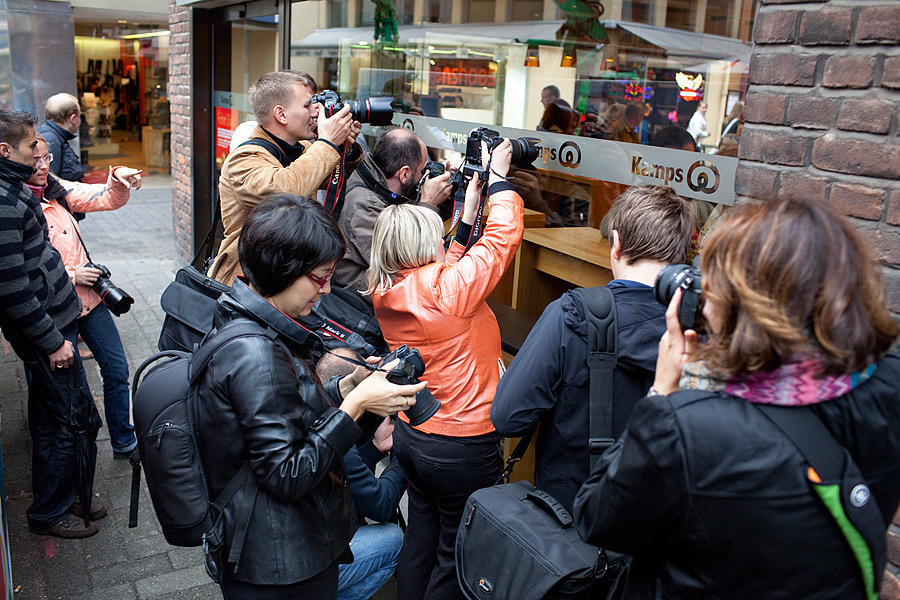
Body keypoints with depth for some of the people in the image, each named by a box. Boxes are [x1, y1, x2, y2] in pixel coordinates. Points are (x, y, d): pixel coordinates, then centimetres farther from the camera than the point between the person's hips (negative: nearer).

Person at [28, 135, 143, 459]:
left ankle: (124, 442, 25)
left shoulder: (56, 190, 4)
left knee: (117, 370, 9)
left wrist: (119, 180, -22)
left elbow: (106, 199, -1)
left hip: (89, 298, 5)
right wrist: (70, 276, -17)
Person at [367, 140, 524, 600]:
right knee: (457, 554, 12)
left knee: (422, 535, 23)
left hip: (411, 435, 8)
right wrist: (498, 179, -3)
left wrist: (467, 216, 11)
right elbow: (505, 234, -17)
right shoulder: (446, 288, -25)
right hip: (462, 447, -8)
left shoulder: (386, 292, -2)